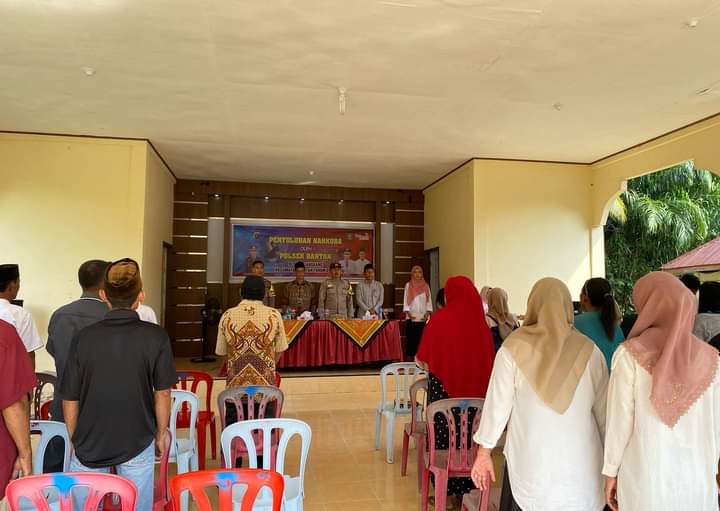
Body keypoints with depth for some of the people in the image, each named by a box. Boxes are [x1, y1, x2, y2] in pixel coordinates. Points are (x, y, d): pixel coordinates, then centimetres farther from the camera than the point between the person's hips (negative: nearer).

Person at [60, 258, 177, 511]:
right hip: (138, 443, -1)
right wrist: (161, 434, 8)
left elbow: (70, 399, -3)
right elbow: (162, 394, -8)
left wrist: (75, 441, 13)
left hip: (90, 445, 1)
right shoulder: (156, 337, -14)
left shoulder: (84, 337, -10)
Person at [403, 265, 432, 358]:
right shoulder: (408, 285, 4)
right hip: (411, 318, -2)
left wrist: (427, 313, -7)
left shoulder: (426, 286, 9)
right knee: (411, 340, -3)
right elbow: (405, 301, 1)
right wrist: (409, 314, -12)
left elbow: (429, 301, 7)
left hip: (423, 318, 2)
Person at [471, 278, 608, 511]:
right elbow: (604, 411, 2)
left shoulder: (514, 347, -7)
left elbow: (497, 403, -3)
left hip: (529, 463, -1)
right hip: (581, 466, 1)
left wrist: (484, 451, 7)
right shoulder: (589, 351, -4)